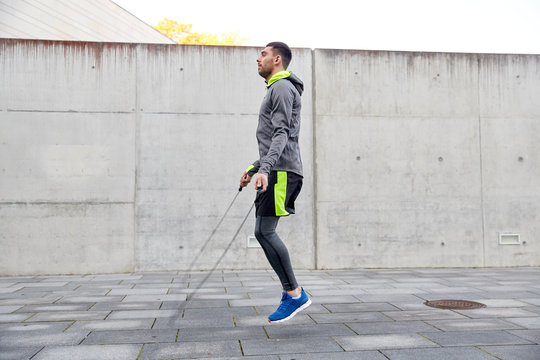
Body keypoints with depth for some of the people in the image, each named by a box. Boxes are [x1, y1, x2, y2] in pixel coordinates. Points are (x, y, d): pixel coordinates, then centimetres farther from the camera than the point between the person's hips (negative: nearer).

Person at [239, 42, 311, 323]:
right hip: (275, 171, 10)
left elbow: (281, 134, -18)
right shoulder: (276, 90, 27)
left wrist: (264, 169, -28)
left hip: (281, 171, -10)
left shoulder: (282, 87, -5)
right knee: (263, 232, 7)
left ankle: (294, 293, -6)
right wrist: (253, 169, 28)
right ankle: (292, 291, 10)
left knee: (265, 231, -13)